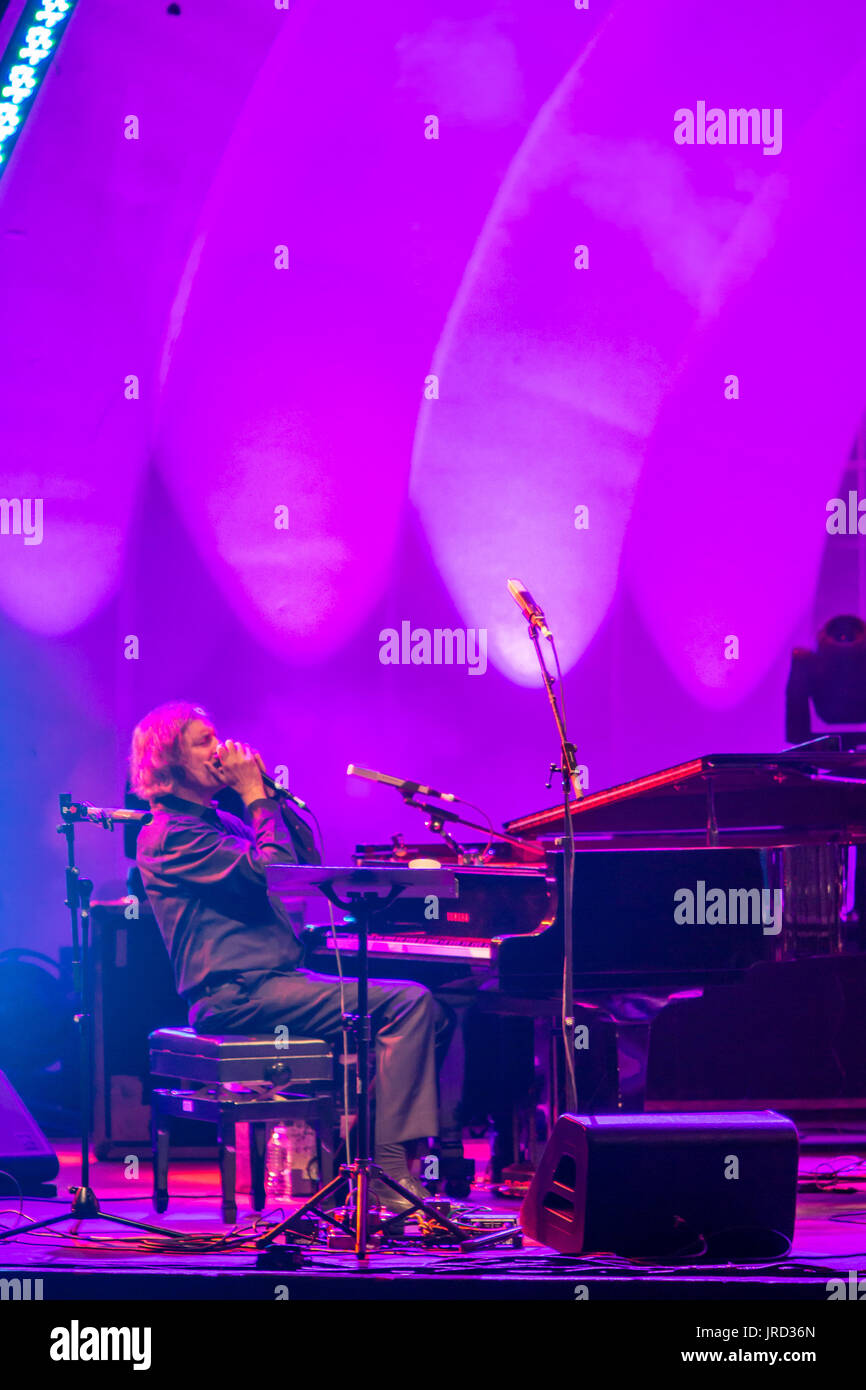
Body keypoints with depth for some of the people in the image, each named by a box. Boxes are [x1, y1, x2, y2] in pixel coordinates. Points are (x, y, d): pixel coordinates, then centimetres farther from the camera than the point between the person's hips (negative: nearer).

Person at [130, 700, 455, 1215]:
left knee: (433, 1015, -2)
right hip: (237, 994, -10)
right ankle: (387, 1171, -26)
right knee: (407, 1002, -22)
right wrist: (256, 795, -6)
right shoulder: (170, 835, -7)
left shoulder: (220, 822, 24)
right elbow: (271, 868, -17)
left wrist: (269, 792, 10)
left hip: (279, 979, 10)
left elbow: (309, 863, 18)